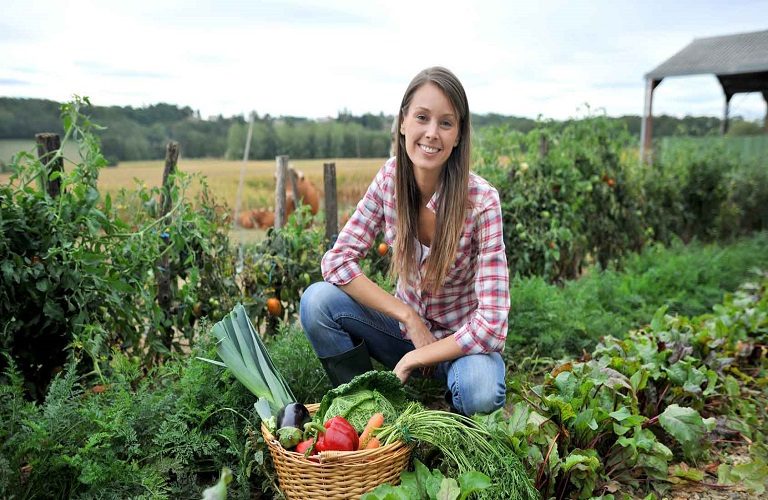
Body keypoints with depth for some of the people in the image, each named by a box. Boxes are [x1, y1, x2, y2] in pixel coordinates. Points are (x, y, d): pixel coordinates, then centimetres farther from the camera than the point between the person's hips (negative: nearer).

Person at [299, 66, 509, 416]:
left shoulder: (481, 200, -24)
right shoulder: (390, 178, -13)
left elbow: (491, 325, -26)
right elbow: (337, 260, -13)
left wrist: (415, 358, -20)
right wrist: (409, 317, -20)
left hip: (461, 341, -3)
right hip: (406, 325, 3)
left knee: (479, 392, -35)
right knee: (317, 300, -20)